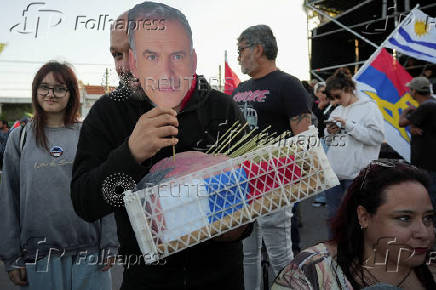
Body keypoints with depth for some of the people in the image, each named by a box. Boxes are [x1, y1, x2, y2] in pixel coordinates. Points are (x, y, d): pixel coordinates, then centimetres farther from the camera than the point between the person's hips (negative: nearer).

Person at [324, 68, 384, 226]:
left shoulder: (369, 107, -2)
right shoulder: (337, 111, 17)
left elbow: (377, 136, -13)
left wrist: (349, 125, -15)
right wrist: (329, 133, 1)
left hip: (356, 174, -6)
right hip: (333, 172, 7)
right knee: (333, 214, 13)